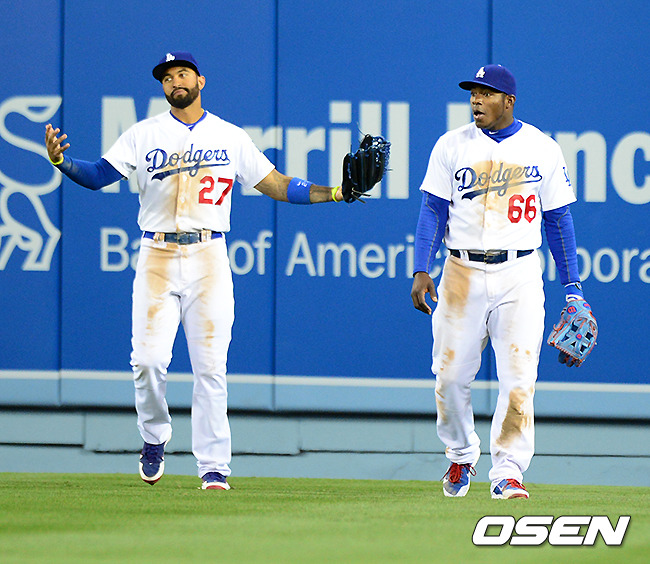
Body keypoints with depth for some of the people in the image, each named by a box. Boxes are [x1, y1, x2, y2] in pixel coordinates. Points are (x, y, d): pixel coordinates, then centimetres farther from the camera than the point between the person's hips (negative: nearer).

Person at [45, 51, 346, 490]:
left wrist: (336, 193, 3)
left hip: (209, 258, 0)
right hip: (158, 257, 0)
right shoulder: (144, 135, 8)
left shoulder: (231, 138, 11)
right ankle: (155, 437, 14)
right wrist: (60, 160, -20)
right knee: (150, 359, -12)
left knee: (210, 366, -4)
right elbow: (98, 175, -1)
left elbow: (277, 185, 13)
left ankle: (213, 466, 1)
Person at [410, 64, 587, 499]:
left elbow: (559, 218, 9)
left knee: (518, 377, -9)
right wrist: (422, 271, -7)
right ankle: (462, 456, 25)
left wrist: (572, 285, 6)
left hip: (520, 275, -1)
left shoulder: (542, 149, 5)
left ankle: (508, 472, -5)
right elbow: (434, 211, 5)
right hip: (463, 273, 1)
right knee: (452, 374, 2)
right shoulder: (453, 146, 6)